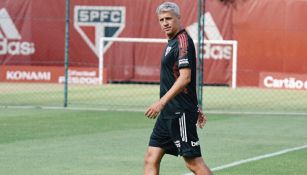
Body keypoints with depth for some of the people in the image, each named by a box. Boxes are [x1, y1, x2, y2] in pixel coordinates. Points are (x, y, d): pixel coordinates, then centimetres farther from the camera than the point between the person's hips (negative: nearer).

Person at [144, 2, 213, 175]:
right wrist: (195, 108, 26)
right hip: (169, 113, 10)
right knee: (151, 159, 6)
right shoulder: (173, 42, 17)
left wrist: (162, 102, -26)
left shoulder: (183, 41, -14)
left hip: (180, 113, -10)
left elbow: (185, 78, -23)